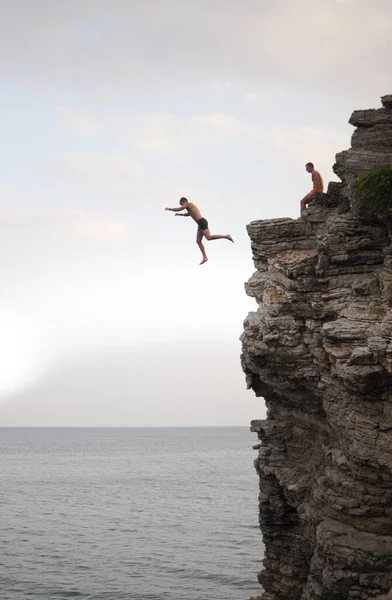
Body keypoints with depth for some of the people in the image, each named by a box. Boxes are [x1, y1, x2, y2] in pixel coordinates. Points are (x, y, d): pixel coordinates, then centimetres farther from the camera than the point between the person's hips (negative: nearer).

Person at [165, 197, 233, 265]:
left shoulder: (188, 204, 0)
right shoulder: (191, 206, 28)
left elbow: (178, 209, -4)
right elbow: (189, 214, 51)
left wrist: (169, 209, 11)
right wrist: (180, 214, 50)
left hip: (202, 222, -10)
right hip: (200, 224, 10)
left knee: (209, 237, -24)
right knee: (198, 241, 7)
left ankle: (226, 236, -19)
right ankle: (204, 257, 4)